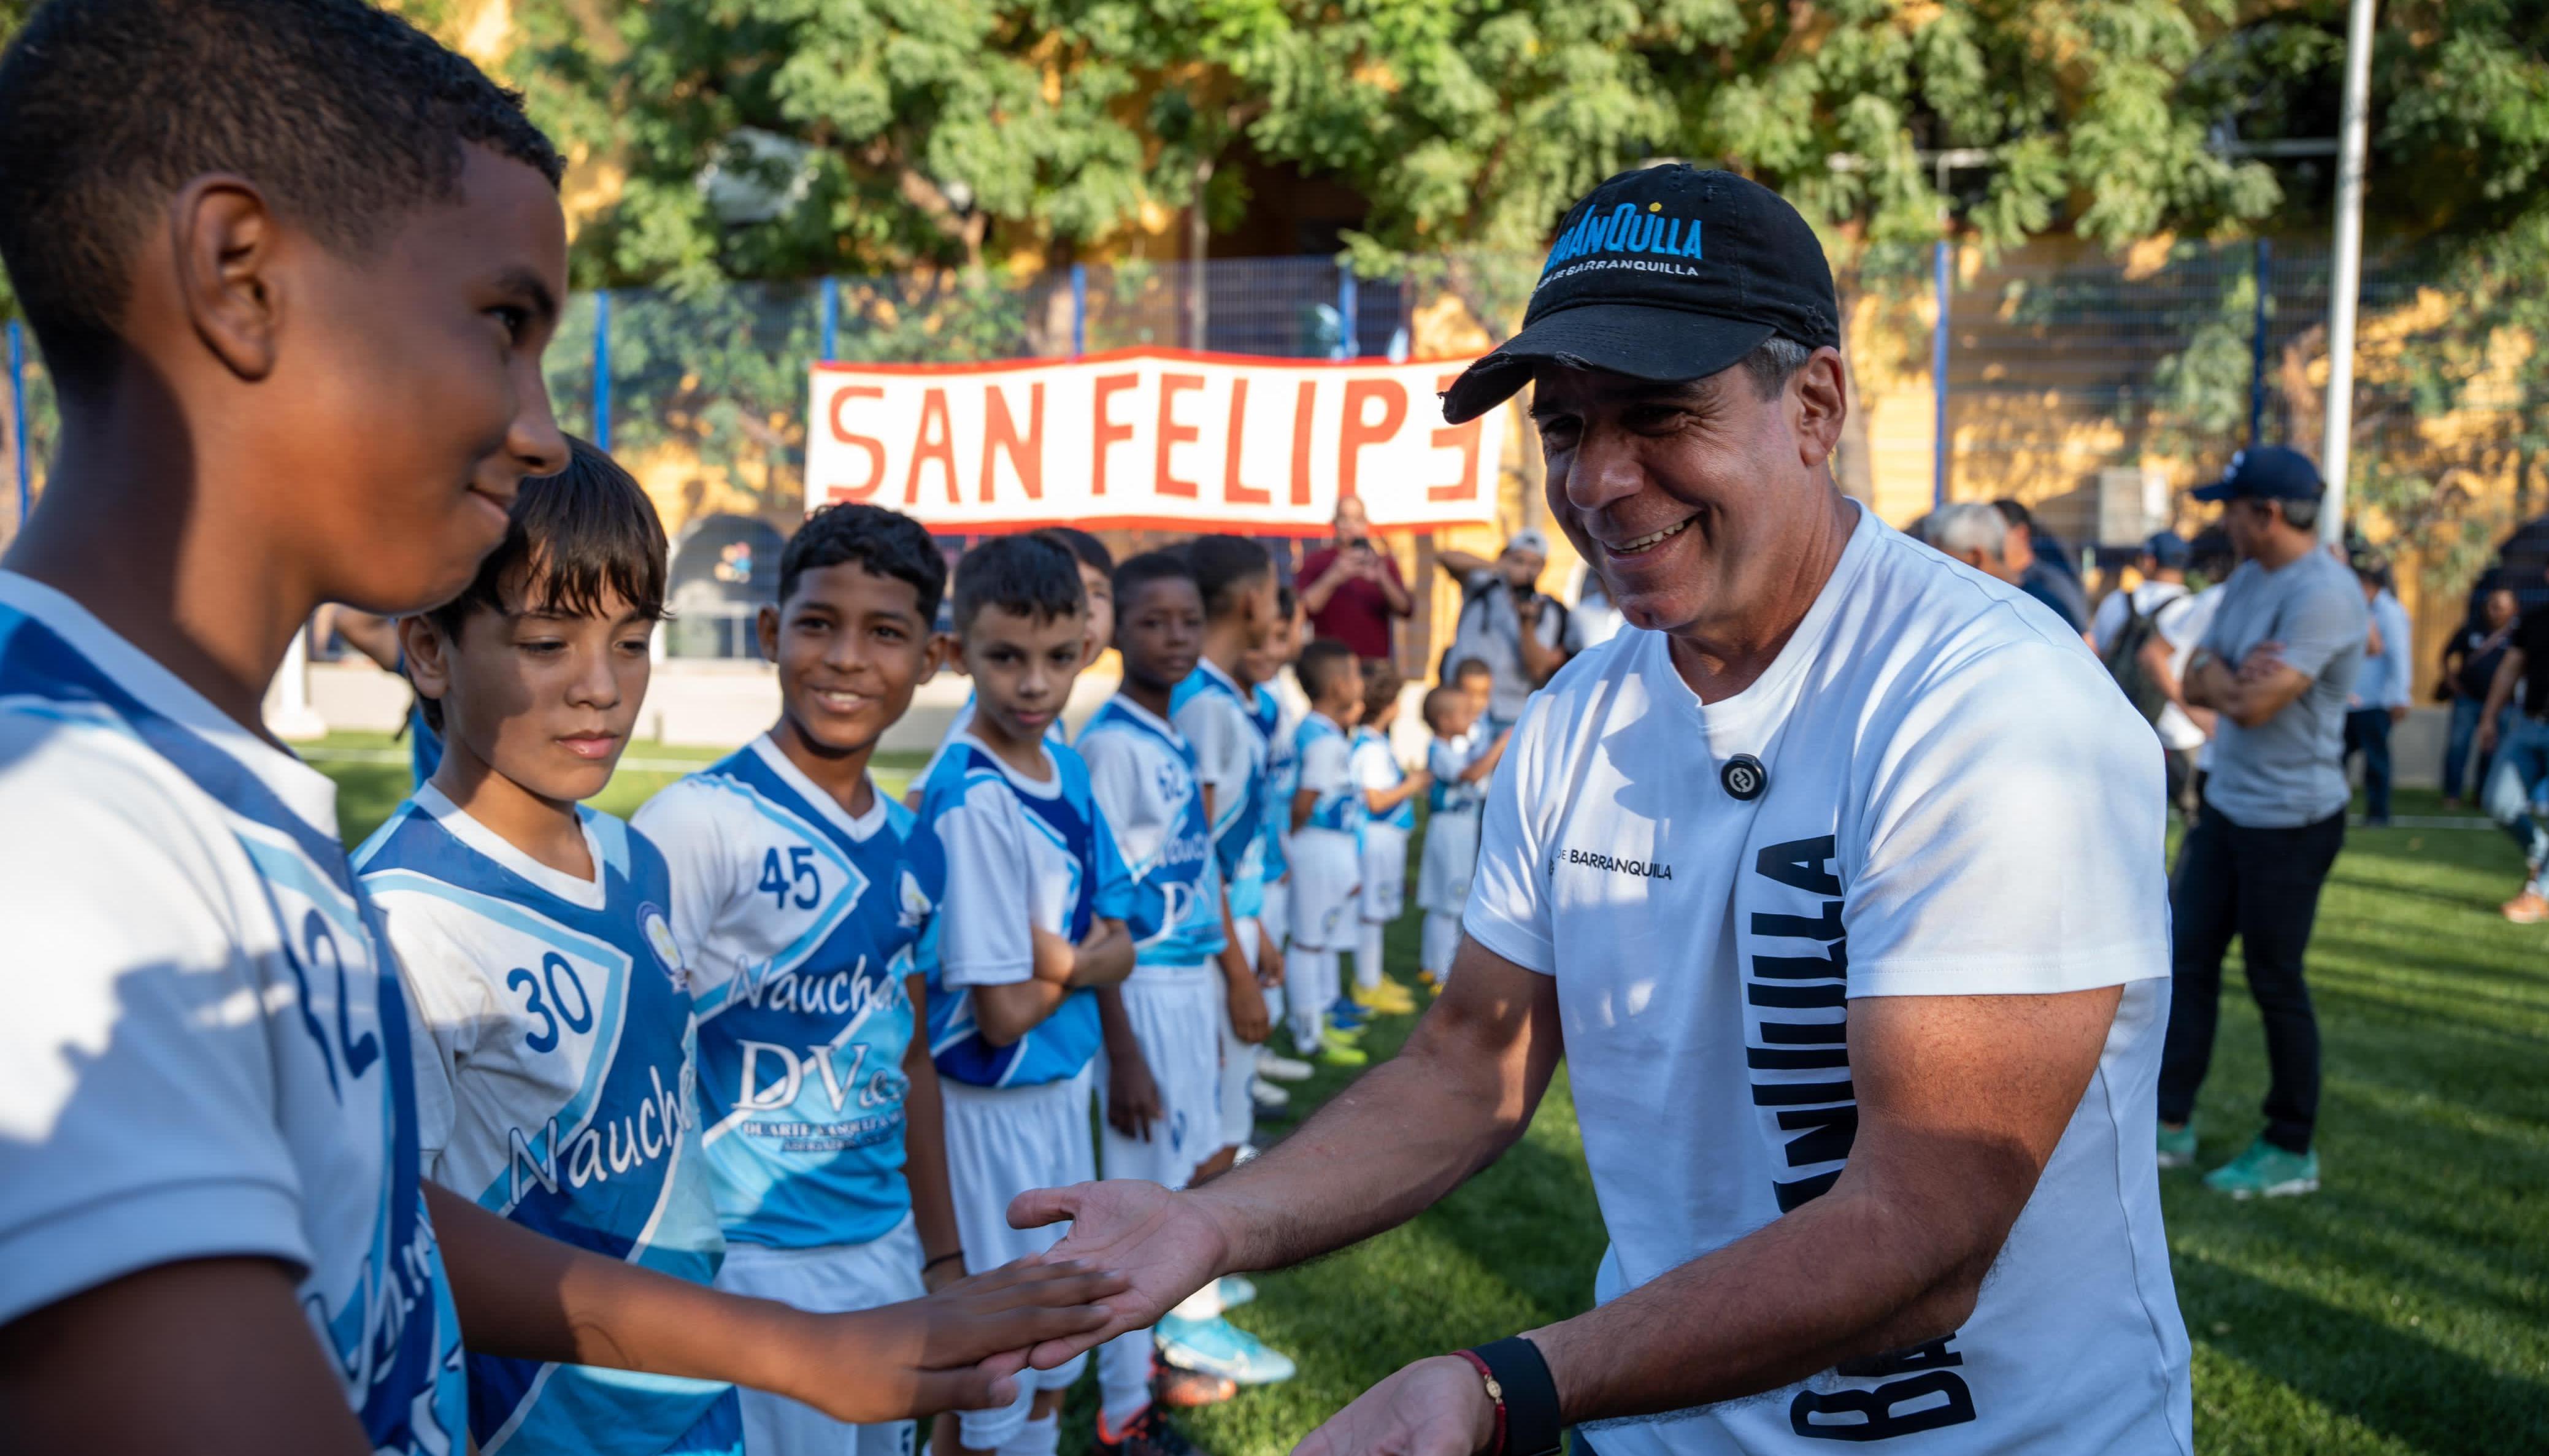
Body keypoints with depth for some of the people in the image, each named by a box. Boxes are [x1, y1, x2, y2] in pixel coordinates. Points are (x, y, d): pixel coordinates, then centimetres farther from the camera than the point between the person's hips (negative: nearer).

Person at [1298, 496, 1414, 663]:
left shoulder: (1385, 563, 11)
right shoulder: (1316, 562, 6)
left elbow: (1406, 609, -1)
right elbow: (1301, 609, -8)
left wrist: (1382, 579, -19)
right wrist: (1333, 579, -22)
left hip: (1375, 662, 2)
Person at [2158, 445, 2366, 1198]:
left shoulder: (2323, 593, -21)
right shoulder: (2247, 579, 9)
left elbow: (2255, 705, -26)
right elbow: (2198, 682, 9)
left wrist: (2226, 680, -6)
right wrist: (2234, 680, -12)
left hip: (2291, 821, -9)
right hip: (2226, 805, 9)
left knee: (2275, 982, 0)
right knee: (2188, 959, 11)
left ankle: (2291, 1151, 14)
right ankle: (2171, 1123, 20)